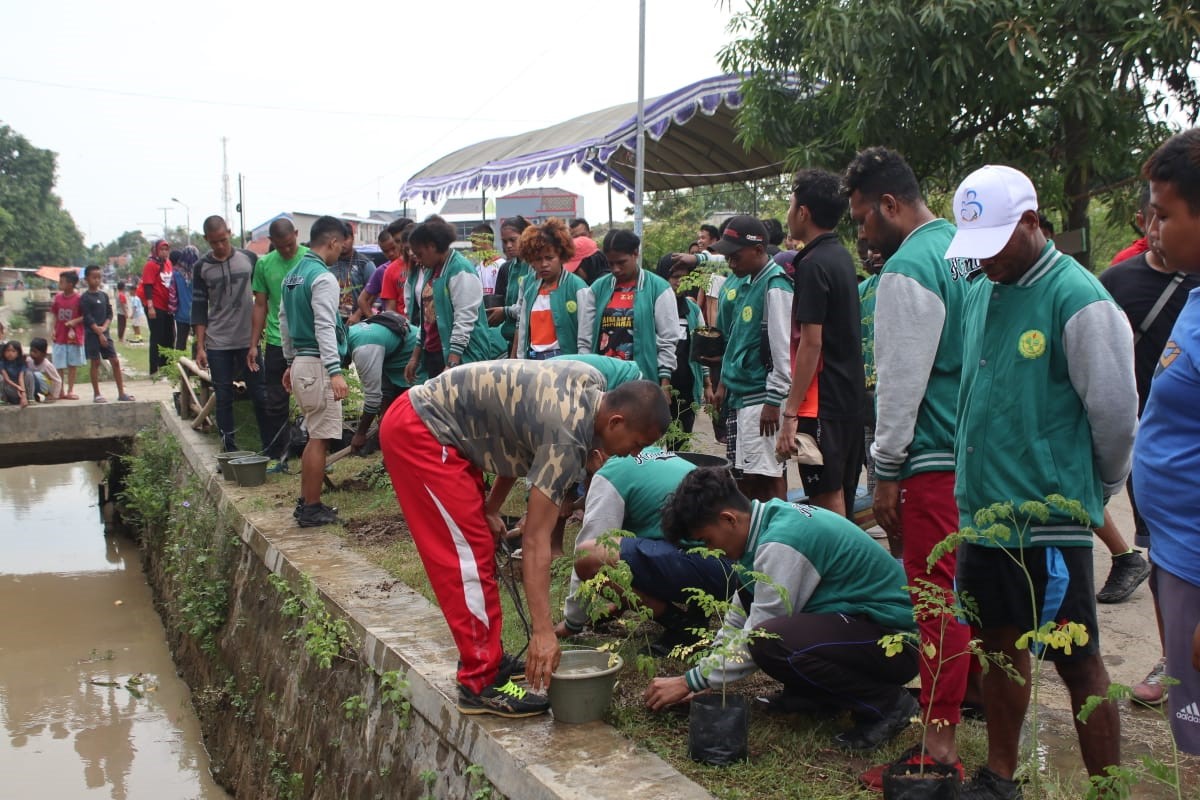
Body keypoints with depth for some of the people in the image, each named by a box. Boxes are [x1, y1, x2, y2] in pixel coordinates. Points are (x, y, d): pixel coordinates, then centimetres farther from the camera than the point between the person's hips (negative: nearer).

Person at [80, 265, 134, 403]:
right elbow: (88, 318, -11)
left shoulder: (104, 295, 11)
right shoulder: (85, 297, -5)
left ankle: (121, 393, 3)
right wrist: (99, 333, -15)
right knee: (95, 363, -2)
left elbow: (110, 314, 9)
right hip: (92, 334, -5)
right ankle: (96, 394, 5)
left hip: (104, 333, 5)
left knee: (115, 361, 0)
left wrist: (104, 327, -8)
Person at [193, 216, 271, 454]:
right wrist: (200, 347, 0)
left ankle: (270, 447, 8)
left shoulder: (249, 259, 3)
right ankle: (229, 449, 11)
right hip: (217, 344, 0)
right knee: (223, 398, 4)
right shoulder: (203, 267, 4)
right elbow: (199, 309, 5)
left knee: (260, 394, 1)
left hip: (248, 340, 0)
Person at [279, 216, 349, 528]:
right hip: (317, 365, -9)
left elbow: (284, 321, 20)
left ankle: (306, 502, 23)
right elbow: (325, 328, -22)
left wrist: (290, 362, 26)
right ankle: (312, 509, 2)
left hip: (300, 362, 10)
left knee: (315, 437, 18)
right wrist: (335, 371, -25)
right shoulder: (323, 279, -15)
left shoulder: (292, 275, 14)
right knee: (319, 439, -3)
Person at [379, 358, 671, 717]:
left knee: (479, 547, 14)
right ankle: (480, 684, -2)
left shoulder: (592, 385, 0)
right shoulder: (568, 435, -26)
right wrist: (543, 631, -26)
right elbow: (536, 539, -26)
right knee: (469, 553, -9)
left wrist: (490, 506, 12)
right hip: (418, 431, -10)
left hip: (432, 421, 10)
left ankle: (481, 656, 24)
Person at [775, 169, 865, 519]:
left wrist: (790, 412, -19)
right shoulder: (843, 258, 13)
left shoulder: (812, 265, -15)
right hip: (851, 399, 9)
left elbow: (811, 343, -20)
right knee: (842, 496, 16)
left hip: (822, 403, -9)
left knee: (827, 499, -5)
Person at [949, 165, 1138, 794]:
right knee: (1001, 646, 17)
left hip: (1050, 522, -7)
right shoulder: (980, 294, 9)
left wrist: (1095, 491, 3)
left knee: (1077, 662, 3)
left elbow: (1116, 413, -11)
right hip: (982, 508, 7)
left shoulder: (1078, 299, -14)